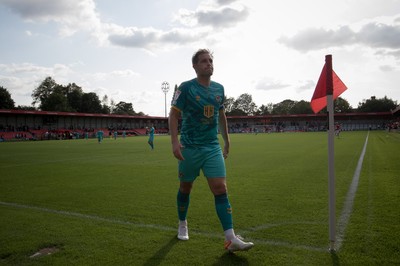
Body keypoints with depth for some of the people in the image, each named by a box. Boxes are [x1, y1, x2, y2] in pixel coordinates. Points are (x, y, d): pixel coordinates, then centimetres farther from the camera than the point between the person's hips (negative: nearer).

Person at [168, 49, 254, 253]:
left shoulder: (219, 88, 8)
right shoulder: (186, 88, -7)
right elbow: (173, 115, -8)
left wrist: (226, 139, 22)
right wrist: (174, 141, -19)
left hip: (213, 147, 3)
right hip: (189, 147, -3)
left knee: (221, 189, -7)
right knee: (185, 188, 12)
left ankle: (231, 239, -7)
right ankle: (182, 225, 36)